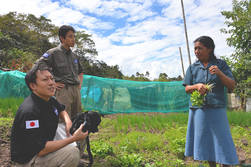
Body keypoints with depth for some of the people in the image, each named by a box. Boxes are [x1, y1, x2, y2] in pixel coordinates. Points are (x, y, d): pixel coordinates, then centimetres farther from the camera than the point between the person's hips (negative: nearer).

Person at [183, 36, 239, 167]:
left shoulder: (221, 64, 3)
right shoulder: (192, 67, 7)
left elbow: (232, 86, 0)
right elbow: (187, 89, 6)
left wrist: (220, 73, -17)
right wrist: (197, 86, -16)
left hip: (216, 109, -2)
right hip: (198, 109, 2)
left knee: (221, 139, 0)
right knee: (206, 141, 9)